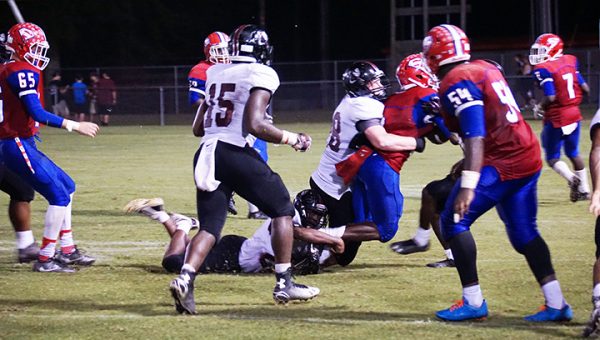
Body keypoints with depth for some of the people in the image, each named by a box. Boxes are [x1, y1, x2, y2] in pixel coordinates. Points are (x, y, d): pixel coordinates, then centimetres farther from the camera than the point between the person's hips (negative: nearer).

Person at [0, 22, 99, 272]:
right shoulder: (23, 73, -15)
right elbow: (37, 113, -21)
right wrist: (75, 126, -17)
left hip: (22, 145, 10)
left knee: (67, 187, 17)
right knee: (59, 196, -9)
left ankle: (67, 250, 21)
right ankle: (46, 259, -5)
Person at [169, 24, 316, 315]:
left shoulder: (215, 73, 17)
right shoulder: (261, 75, -3)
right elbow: (255, 125, -14)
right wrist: (293, 139, -3)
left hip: (206, 155, 6)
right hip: (236, 154, -6)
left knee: (209, 226, 7)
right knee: (282, 209, 12)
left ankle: (185, 278, -18)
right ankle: (284, 284, 10)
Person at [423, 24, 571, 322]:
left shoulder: (456, 83, -14)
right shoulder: (486, 69, 14)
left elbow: (475, 136, -23)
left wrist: (468, 185, -27)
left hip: (502, 163, -9)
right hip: (529, 158, 9)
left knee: (453, 222, 0)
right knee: (524, 233, 15)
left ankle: (474, 302, 0)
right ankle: (556, 304, 10)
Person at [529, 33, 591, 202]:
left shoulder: (544, 70, -17)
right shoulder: (570, 62, 3)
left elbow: (550, 97, -24)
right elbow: (585, 89, 5)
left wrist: (539, 107, -6)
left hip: (556, 119, -6)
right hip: (574, 114, 6)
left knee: (552, 158, 7)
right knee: (573, 153, 22)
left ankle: (572, 178, -19)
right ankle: (584, 190, 26)